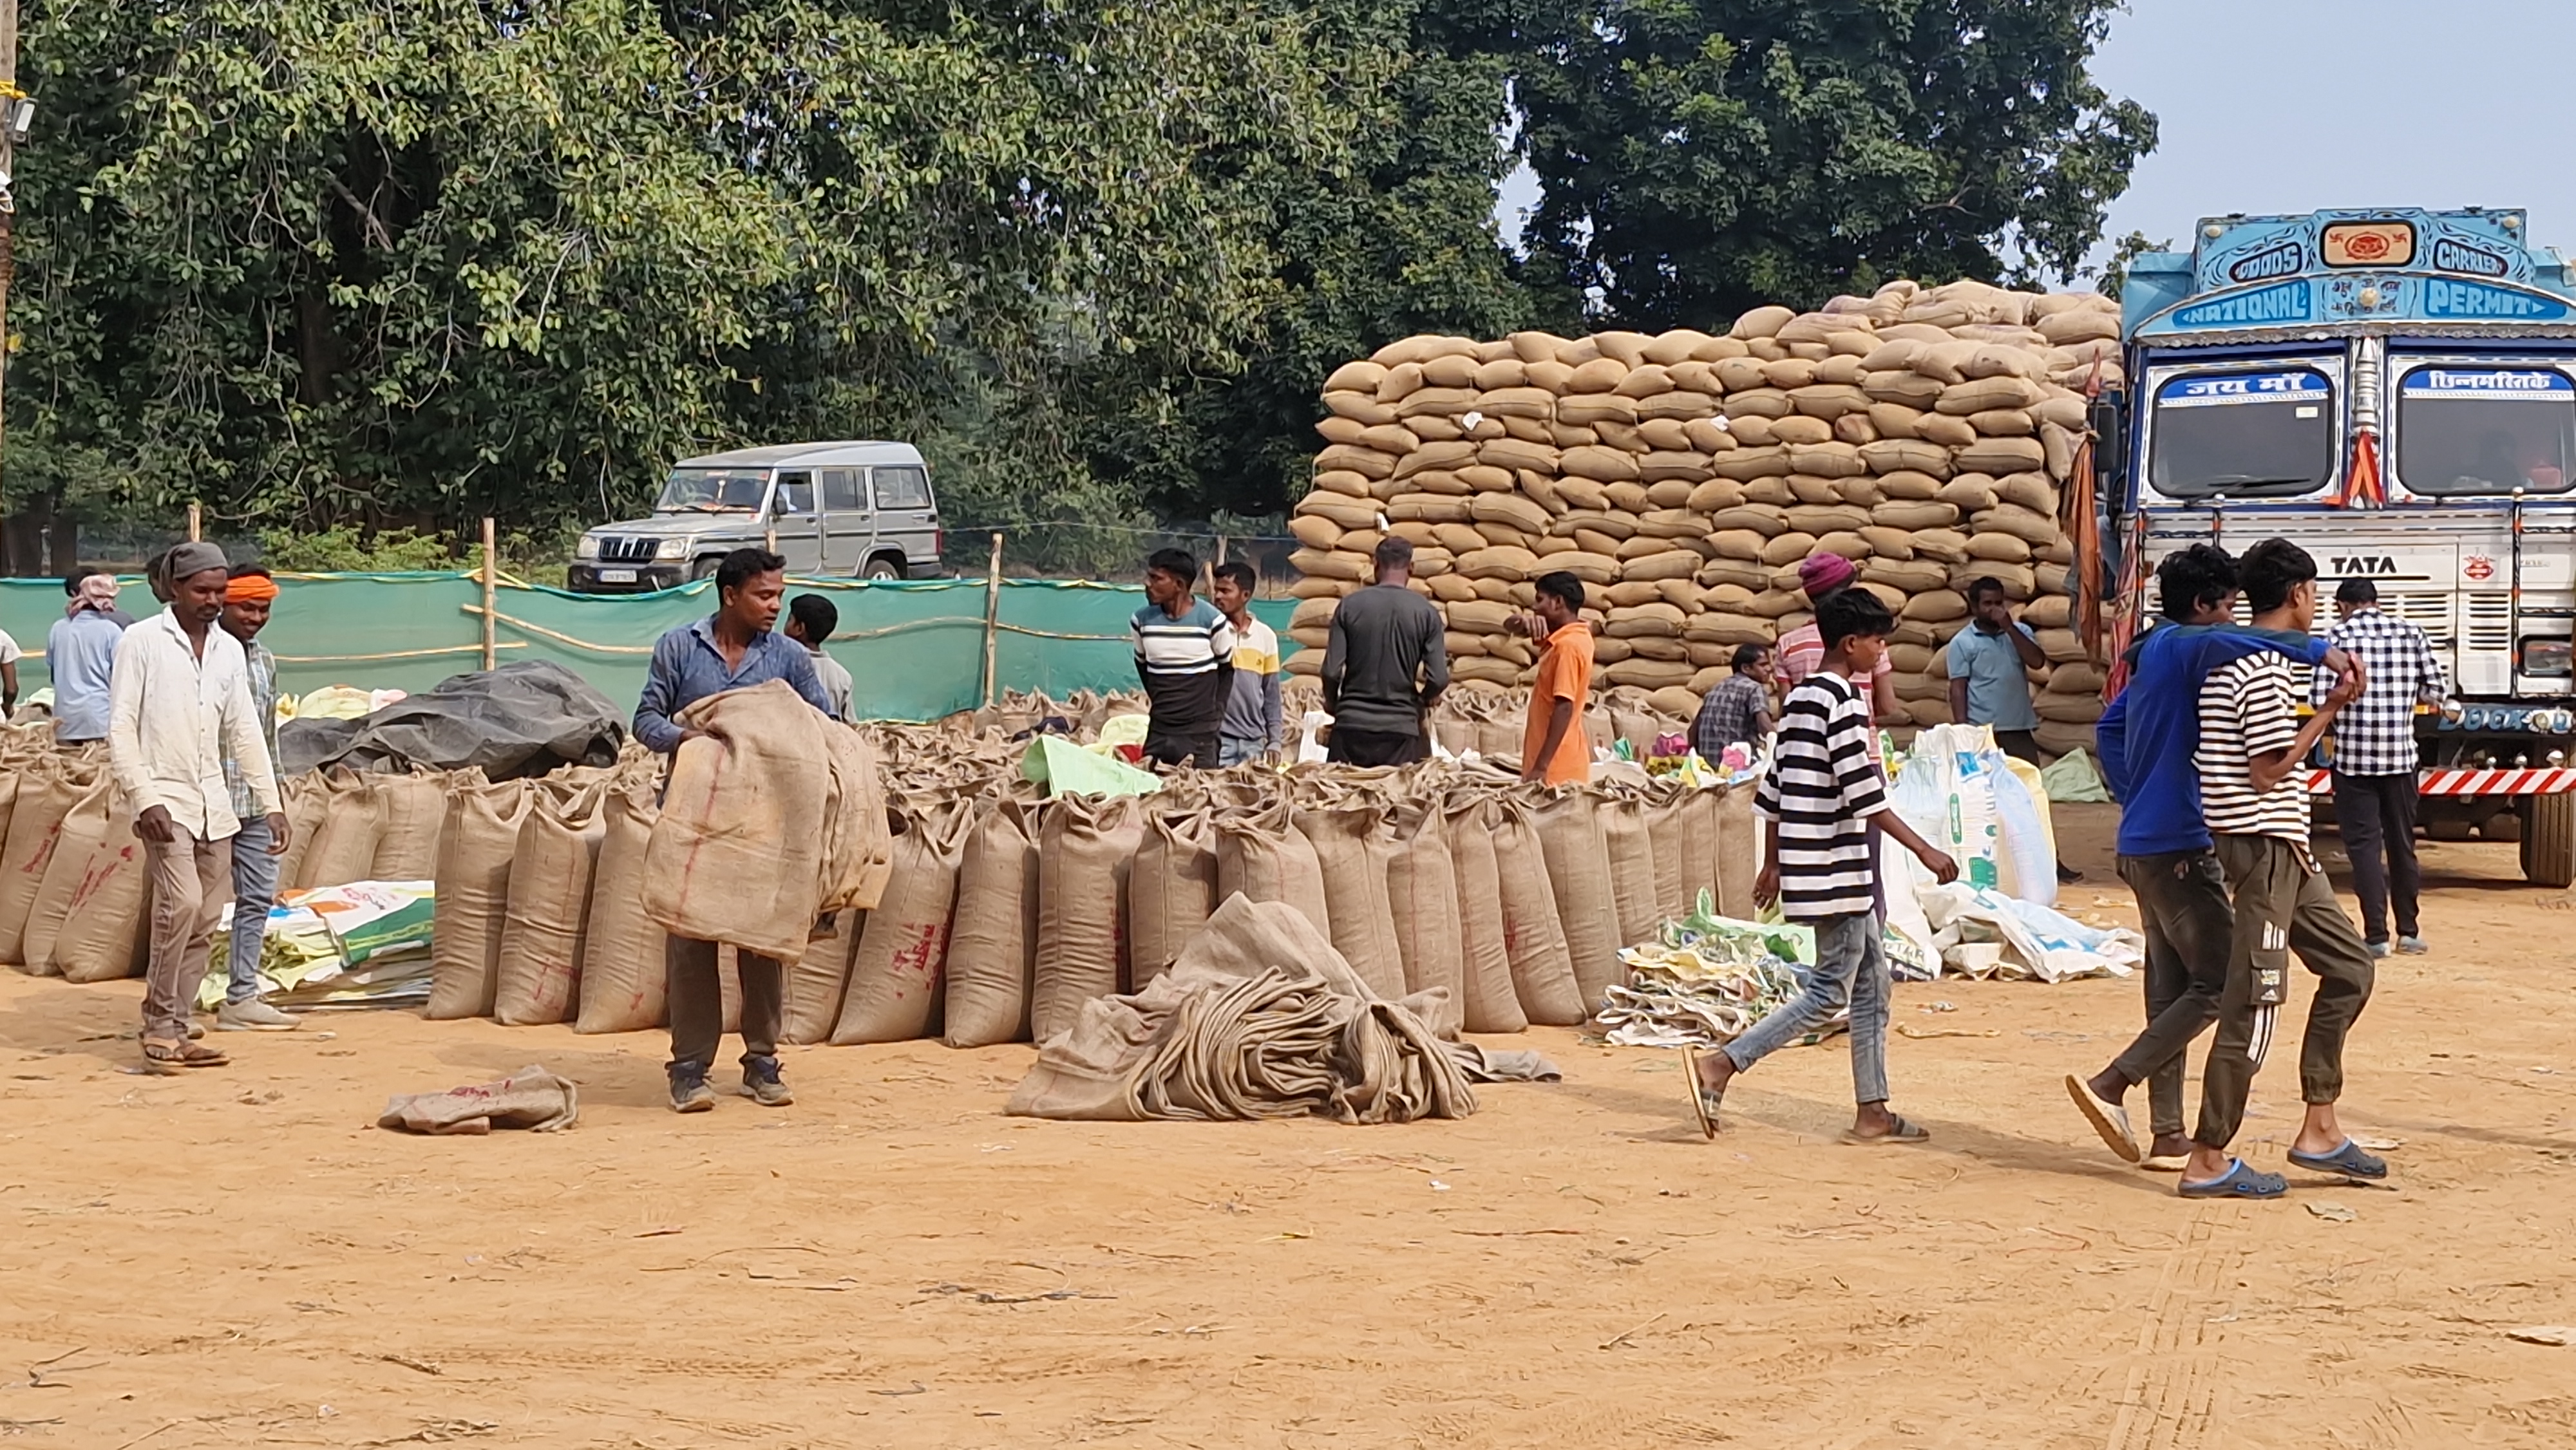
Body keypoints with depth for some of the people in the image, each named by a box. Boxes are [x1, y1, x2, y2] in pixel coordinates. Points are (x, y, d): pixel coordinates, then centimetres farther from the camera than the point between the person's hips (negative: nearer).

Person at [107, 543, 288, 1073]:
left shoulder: (229, 650, 11)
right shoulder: (141, 642, -5)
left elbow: (244, 732, 14)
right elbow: (121, 728, -9)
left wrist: (270, 803, 8)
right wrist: (144, 800, -18)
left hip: (214, 804, 6)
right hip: (165, 800, -6)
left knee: (205, 921, 4)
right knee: (182, 903, -20)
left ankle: (175, 1031, 11)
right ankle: (158, 1028, -9)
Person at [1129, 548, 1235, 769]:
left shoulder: (1211, 620, -8)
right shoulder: (1142, 620, 2)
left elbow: (1227, 668, 5)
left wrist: (1216, 712, 0)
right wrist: (1158, 700, 12)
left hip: (1200, 734, -3)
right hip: (1157, 731, 3)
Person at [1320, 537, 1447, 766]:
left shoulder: (1350, 606, -2)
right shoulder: (1426, 612, -2)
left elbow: (1332, 670, -5)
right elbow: (1438, 679, -5)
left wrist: (1331, 702, 15)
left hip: (1352, 723, 0)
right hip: (1401, 727, 0)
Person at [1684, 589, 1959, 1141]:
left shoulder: (1800, 698, 13)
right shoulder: (1844, 699, -14)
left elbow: (1772, 790, 16)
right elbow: (1865, 795, -20)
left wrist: (1772, 864, 23)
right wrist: (1924, 850, -17)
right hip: (1838, 869, -10)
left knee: (1871, 984, 13)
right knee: (1829, 993, -6)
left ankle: (1872, 1113, 14)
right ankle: (1718, 1066, -9)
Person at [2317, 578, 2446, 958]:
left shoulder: (2339, 636, -6)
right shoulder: (2411, 634, 3)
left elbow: (2321, 698, -12)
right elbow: (2437, 690, 3)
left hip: (2355, 756, -3)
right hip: (2400, 755, 3)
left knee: (2364, 844, 1)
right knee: (2402, 842, 15)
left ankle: (2376, 935, -3)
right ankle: (2409, 930, 22)